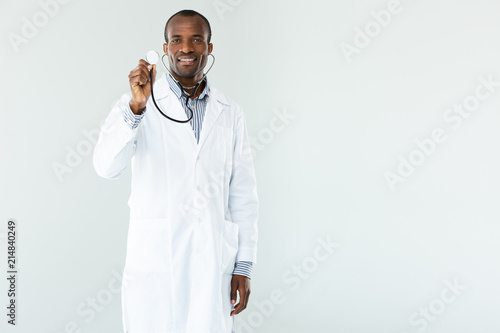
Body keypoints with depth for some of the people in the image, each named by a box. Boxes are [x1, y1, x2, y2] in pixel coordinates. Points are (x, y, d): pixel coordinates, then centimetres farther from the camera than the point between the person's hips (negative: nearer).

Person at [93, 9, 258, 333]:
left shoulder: (230, 112, 8)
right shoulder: (137, 103, 1)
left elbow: (243, 194, 8)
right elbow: (107, 166, -14)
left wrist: (244, 266, 3)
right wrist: (136, 107, -28)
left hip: (214, 263, 2)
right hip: (154, 259, -2)